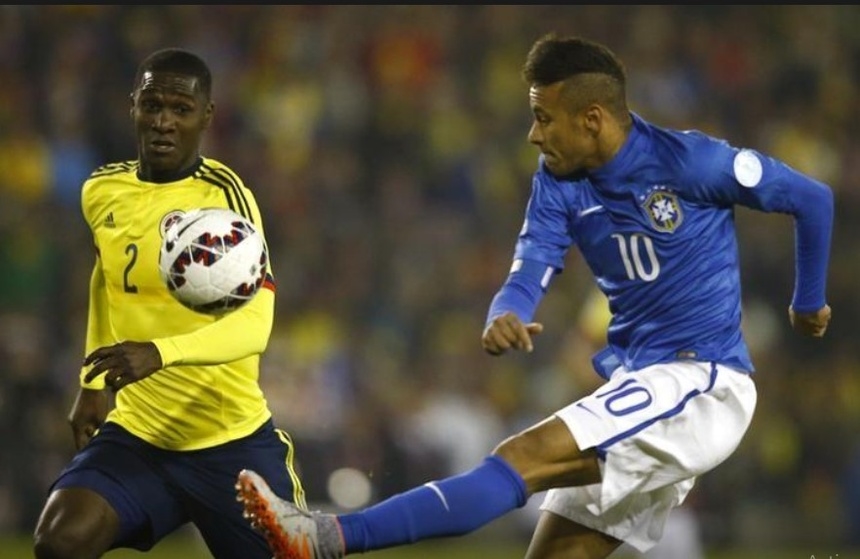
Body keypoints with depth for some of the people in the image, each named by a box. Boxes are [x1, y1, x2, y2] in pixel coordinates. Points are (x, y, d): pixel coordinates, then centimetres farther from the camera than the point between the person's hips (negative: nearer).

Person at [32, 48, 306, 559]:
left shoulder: (226, 196, -13)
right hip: (134, 434, 4)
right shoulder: (102, 192, 5)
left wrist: (160, 354, -42)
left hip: (232, 440, -4)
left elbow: (254, 324, -26)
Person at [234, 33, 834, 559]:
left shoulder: (688, 161, -12)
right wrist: (506, 317, -33)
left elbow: (813, 197, 0)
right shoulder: (558, 185, 5)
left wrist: (809, 303, 12)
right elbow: (530, 271, -8)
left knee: (523, 458, -23)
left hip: (704, 385, -8)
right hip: (643, 389, 8)